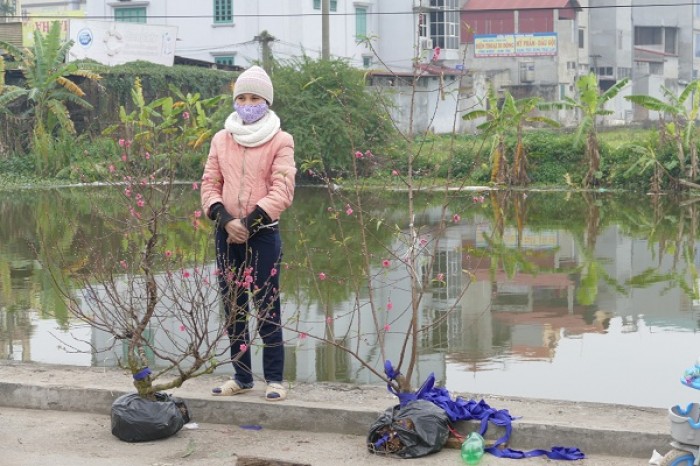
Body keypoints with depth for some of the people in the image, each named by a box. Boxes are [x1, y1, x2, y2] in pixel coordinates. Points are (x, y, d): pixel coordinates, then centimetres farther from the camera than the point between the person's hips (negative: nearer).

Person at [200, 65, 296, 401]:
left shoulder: (280, 141, -2)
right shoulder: (221, 139, 11)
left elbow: (282, 190, -9)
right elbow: (209, 184, 7)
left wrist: (249, 222, -16)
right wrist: (225, 219, -10)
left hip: (263, 233, -4)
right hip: (227, 234, 4)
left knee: (267, 307, -4)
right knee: (233, 308, 8)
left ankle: (274, 379, 3)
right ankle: (241, 377, 17)